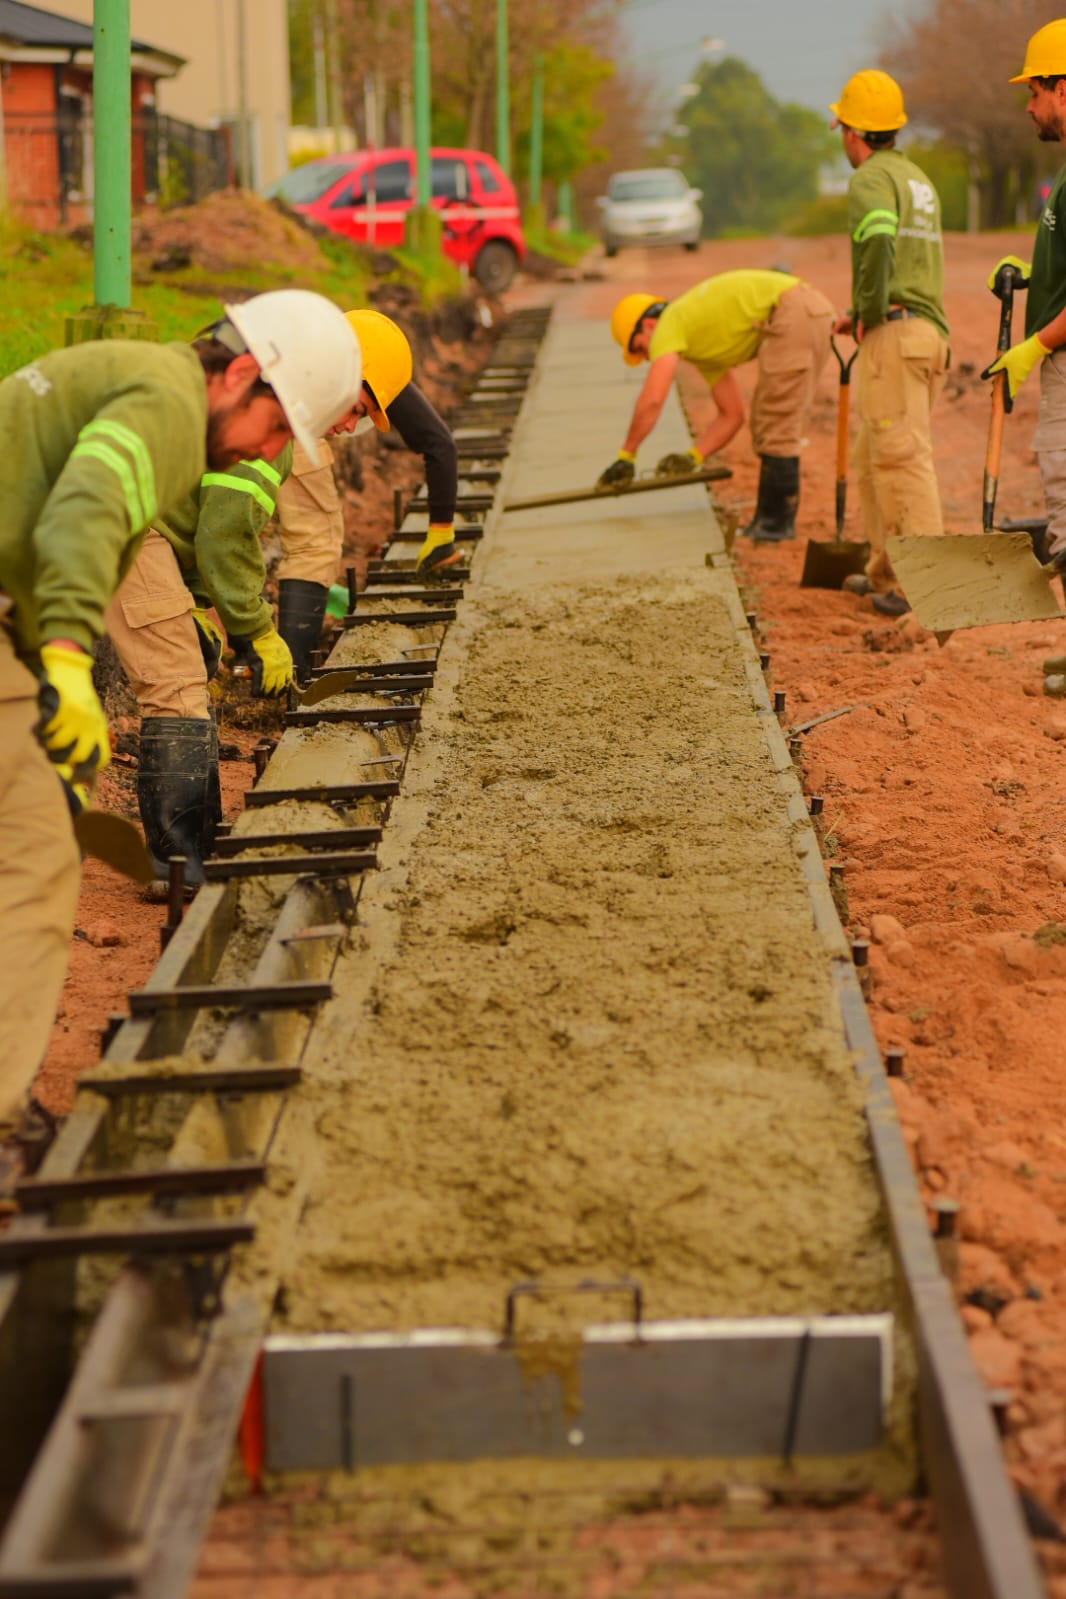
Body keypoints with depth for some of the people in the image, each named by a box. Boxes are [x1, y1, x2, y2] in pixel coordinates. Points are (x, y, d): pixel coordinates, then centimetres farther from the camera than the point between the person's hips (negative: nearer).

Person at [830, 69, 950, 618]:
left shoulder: (871, 178, -7)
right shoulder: (918, 178, 23)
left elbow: (878, 242, -26)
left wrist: (870, 314, -15)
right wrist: (864, 314, 25)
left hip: (893, 333, -10)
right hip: (929, 328, 10)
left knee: (901, 457, -11)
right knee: (870, 458, 17)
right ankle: (885, 572, 21)